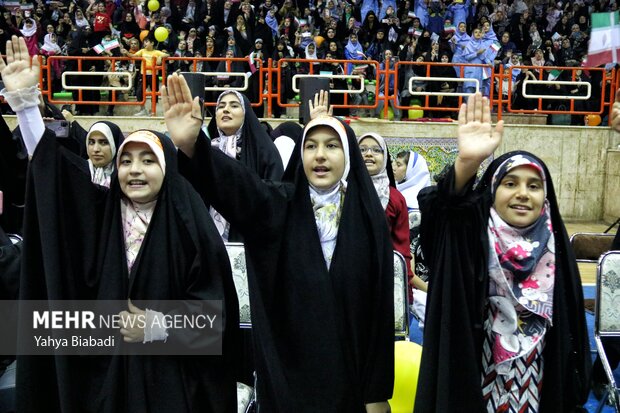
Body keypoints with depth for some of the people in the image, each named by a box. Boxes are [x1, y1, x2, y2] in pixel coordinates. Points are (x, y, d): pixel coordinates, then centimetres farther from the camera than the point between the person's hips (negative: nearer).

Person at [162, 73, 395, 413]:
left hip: (348, 376, 0)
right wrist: (191, 145, -44)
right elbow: (234, 182, -24)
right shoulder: (278, 206, -3)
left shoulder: (369, 218, -3)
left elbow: (381, 305, -4)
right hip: (286, 374, 0)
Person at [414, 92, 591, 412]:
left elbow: (569, 336, 5)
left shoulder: (554, 252, 0)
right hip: (467, 386, -3)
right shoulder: (468, 238, -10)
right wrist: (467, 163, -52)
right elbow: (438, 205, -34)